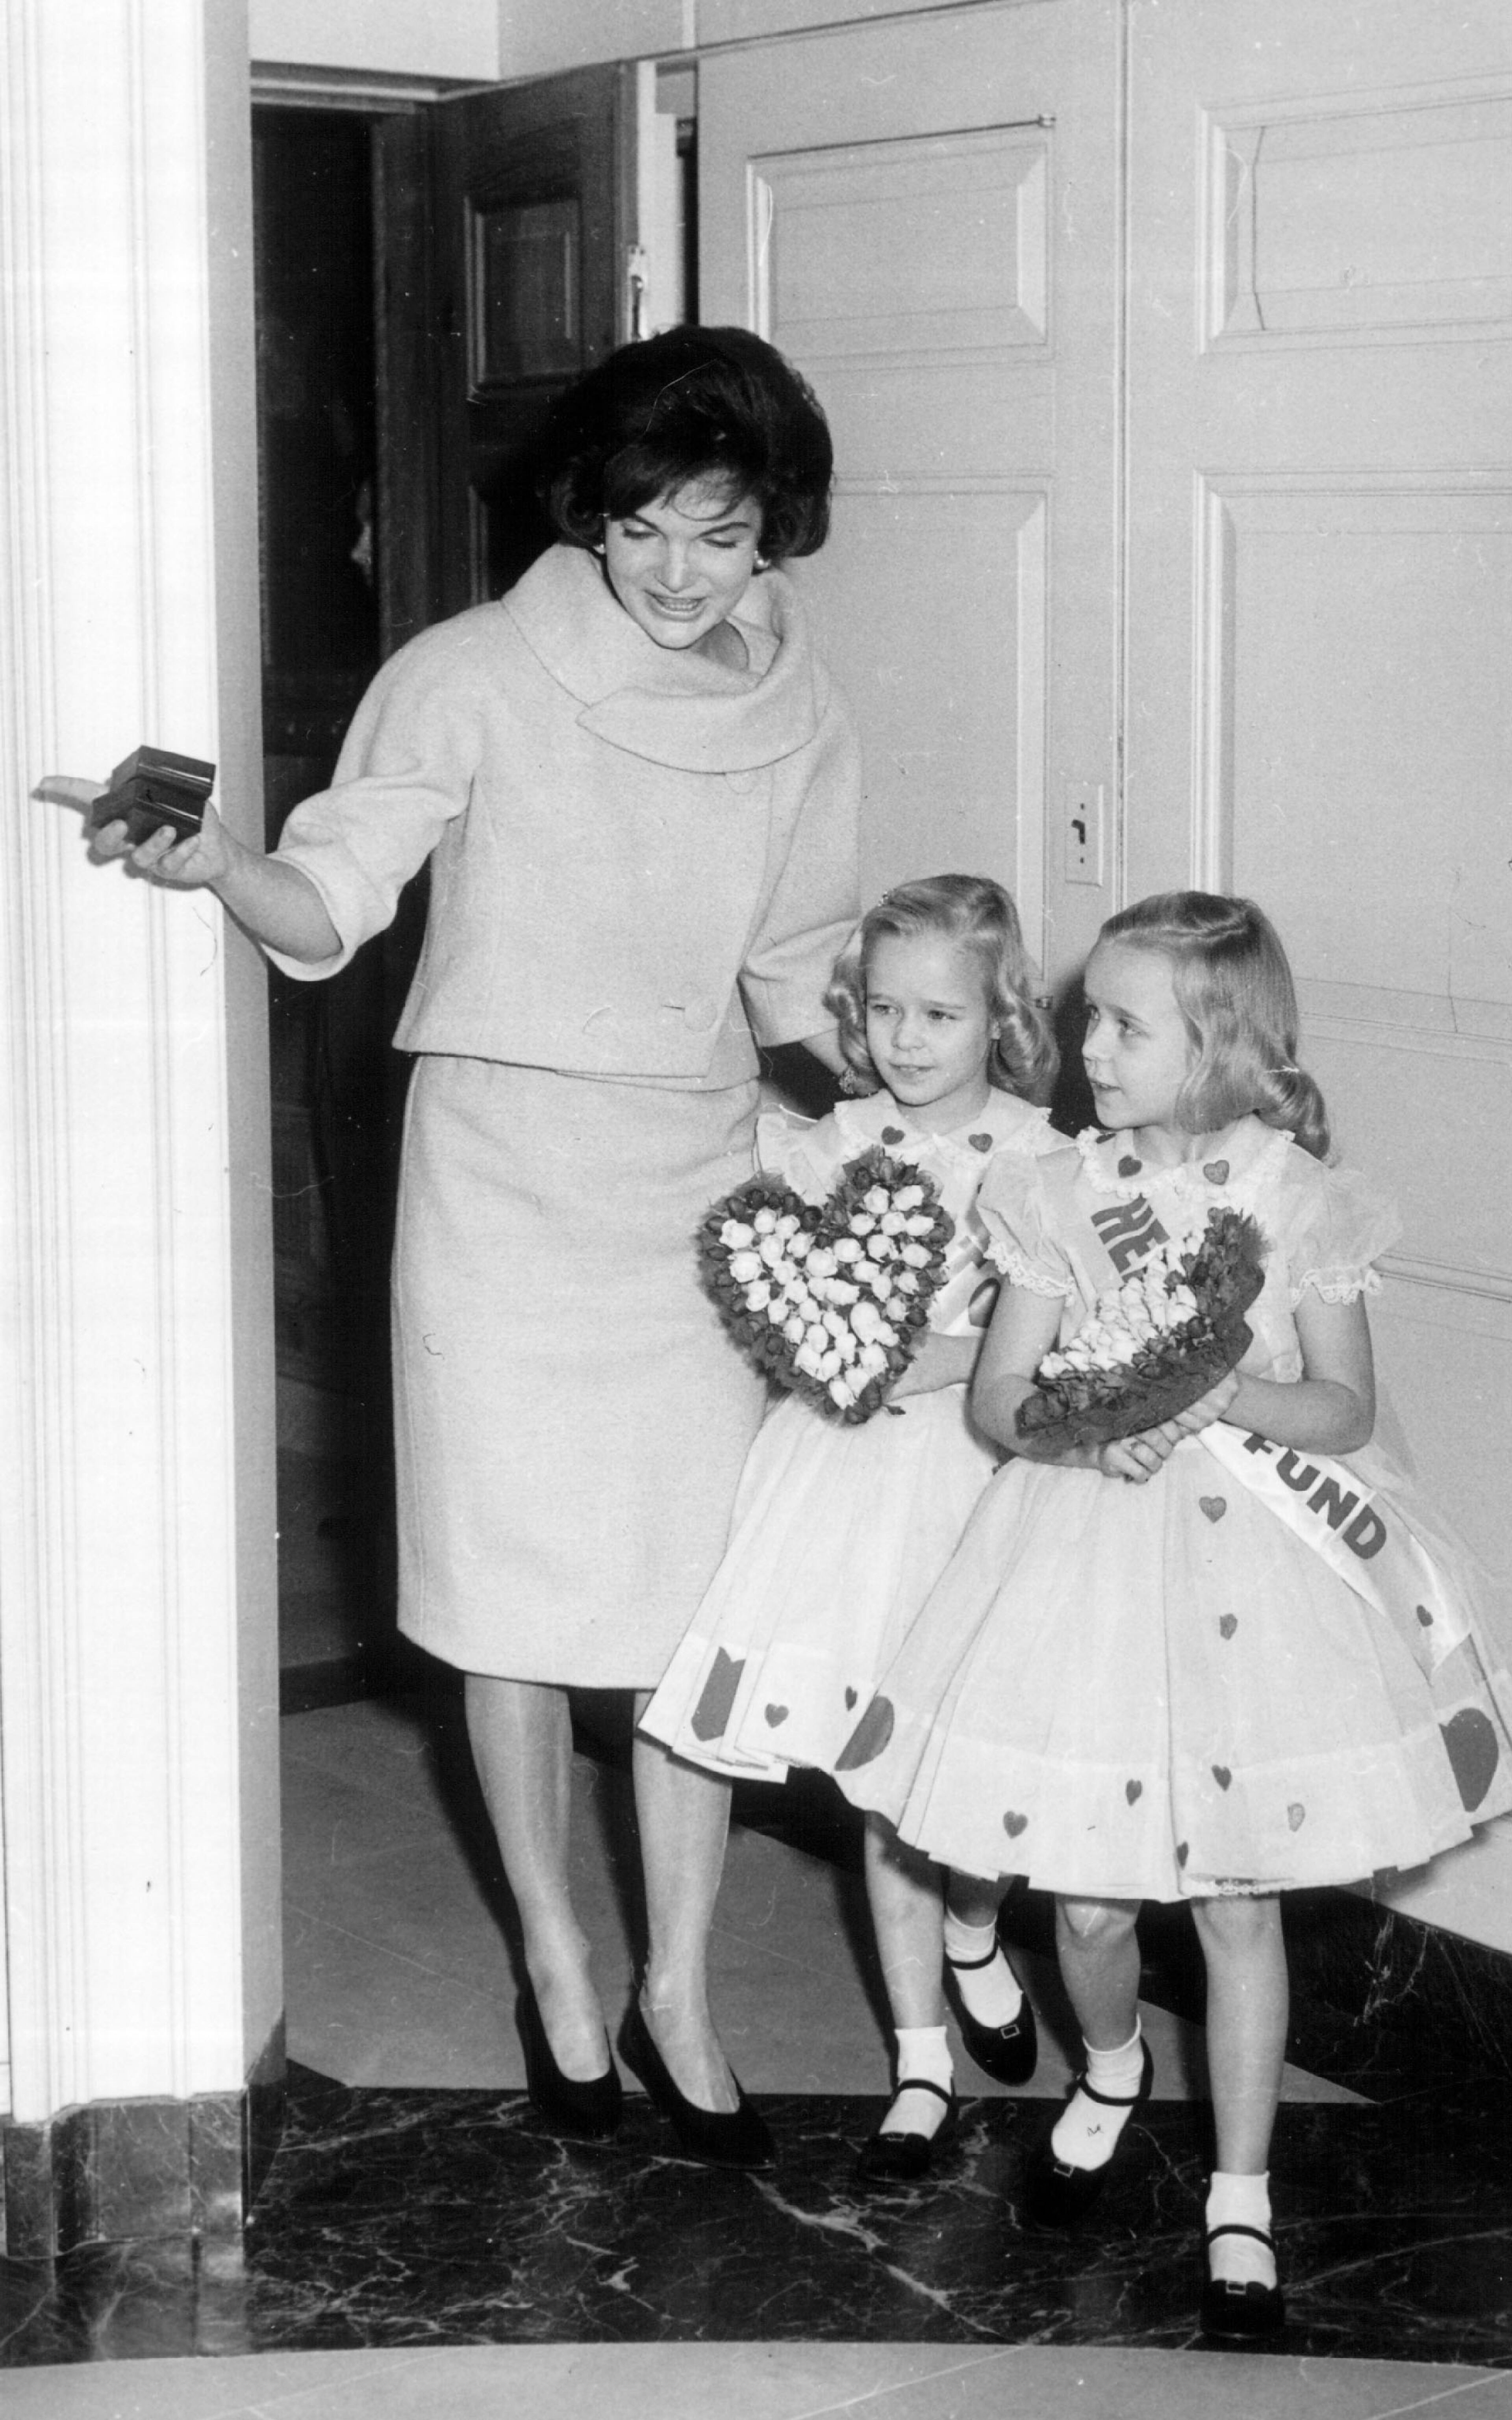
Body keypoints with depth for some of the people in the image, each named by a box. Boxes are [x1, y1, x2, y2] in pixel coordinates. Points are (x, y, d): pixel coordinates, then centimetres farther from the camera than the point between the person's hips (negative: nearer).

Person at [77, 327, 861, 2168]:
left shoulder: (800, 720, 4)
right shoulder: (476, 678, -9)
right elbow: (331, 908, -12)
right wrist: (213, 866, -31)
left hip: (699, 1181, 3)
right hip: (505, 1175, -3)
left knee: (702, 1602, 3)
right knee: (520, 1596, 6)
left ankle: (678, 1996, 17)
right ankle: (555, 1960, 25)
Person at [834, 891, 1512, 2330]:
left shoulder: (1299, 1201, -7)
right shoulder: (1057, 1196, -2)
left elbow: (1346, 1407, -3)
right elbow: (998, 1394, -1)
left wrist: (1234, 1393, -22)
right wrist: (1080, 1427, -21)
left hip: (1254, 1564, -1)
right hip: (1088, 1553, 2)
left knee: (1237, 1903, 6)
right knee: (1086, 1901, 7)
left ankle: (1240, 2201, 21)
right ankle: (1110, 2071, 41)